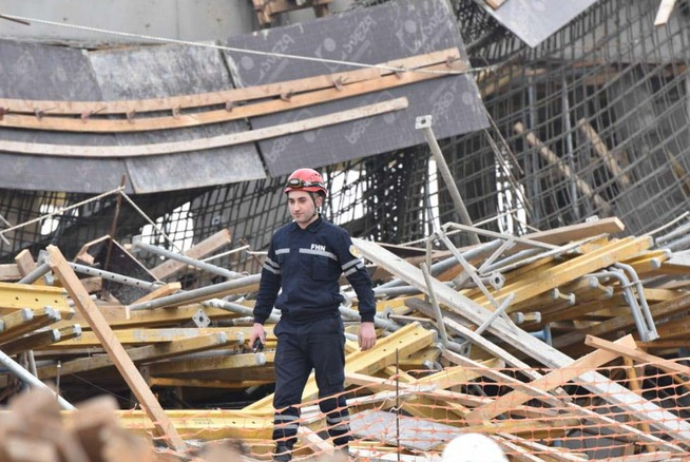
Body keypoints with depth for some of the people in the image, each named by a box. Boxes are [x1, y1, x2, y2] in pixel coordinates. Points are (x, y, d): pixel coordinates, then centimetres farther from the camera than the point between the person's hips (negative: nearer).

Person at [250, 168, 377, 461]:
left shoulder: (334, 237, -5)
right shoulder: (280, 239, 10)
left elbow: (360, 279, -4)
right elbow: (269, 282, 20)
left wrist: (368, 321, -8)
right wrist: (259, 321, 17)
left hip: (325, 329, -4)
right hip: (289, 329, 4)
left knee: (331, 394, 3)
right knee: (285, 395, 0)